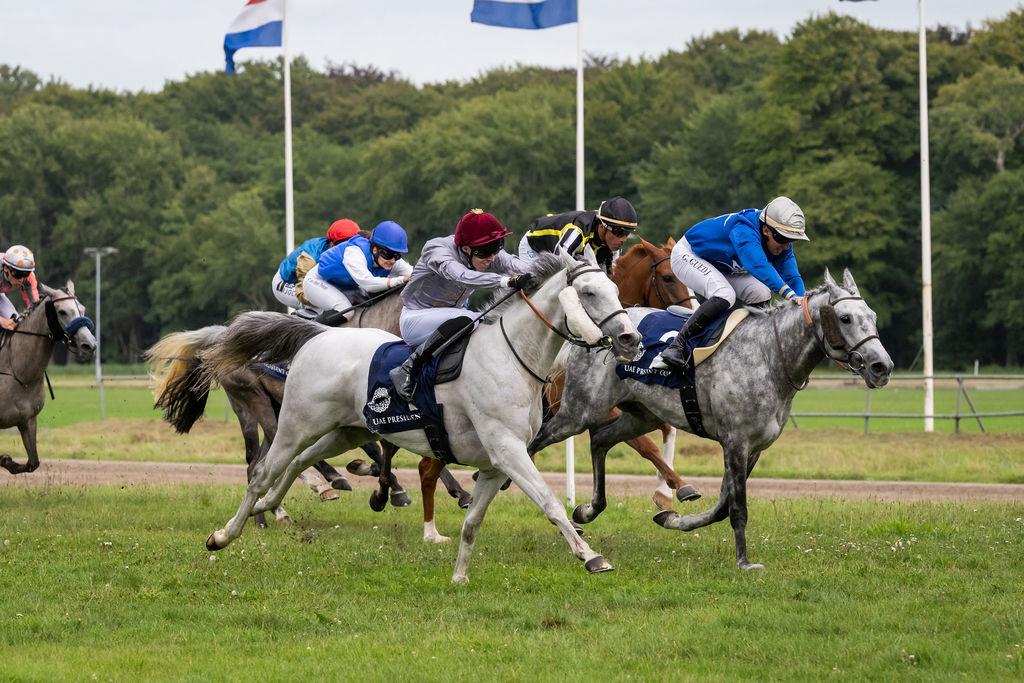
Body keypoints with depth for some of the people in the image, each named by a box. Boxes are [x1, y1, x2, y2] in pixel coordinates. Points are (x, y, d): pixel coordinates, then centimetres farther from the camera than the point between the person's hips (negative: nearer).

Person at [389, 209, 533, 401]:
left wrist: (535, 275, -52)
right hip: (416, 318, -7)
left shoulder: (488, 253, -8)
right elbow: (461, 276, -47)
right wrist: (507, 280, -60)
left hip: (452, 314, 7)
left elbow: (512, 262, -28)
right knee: (462, 322, -36)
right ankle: (407, 369, -31)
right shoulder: (437, 250, -28)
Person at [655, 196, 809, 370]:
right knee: (724, 295, -32)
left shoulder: (782, 244, -12)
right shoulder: (744, 230, -38)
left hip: (721, 268, 8)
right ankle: (676, 347, -30)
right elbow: (758, 265, -54)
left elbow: (792, 277, -17)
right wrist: (789, 294, -64)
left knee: (761, 295, -10)